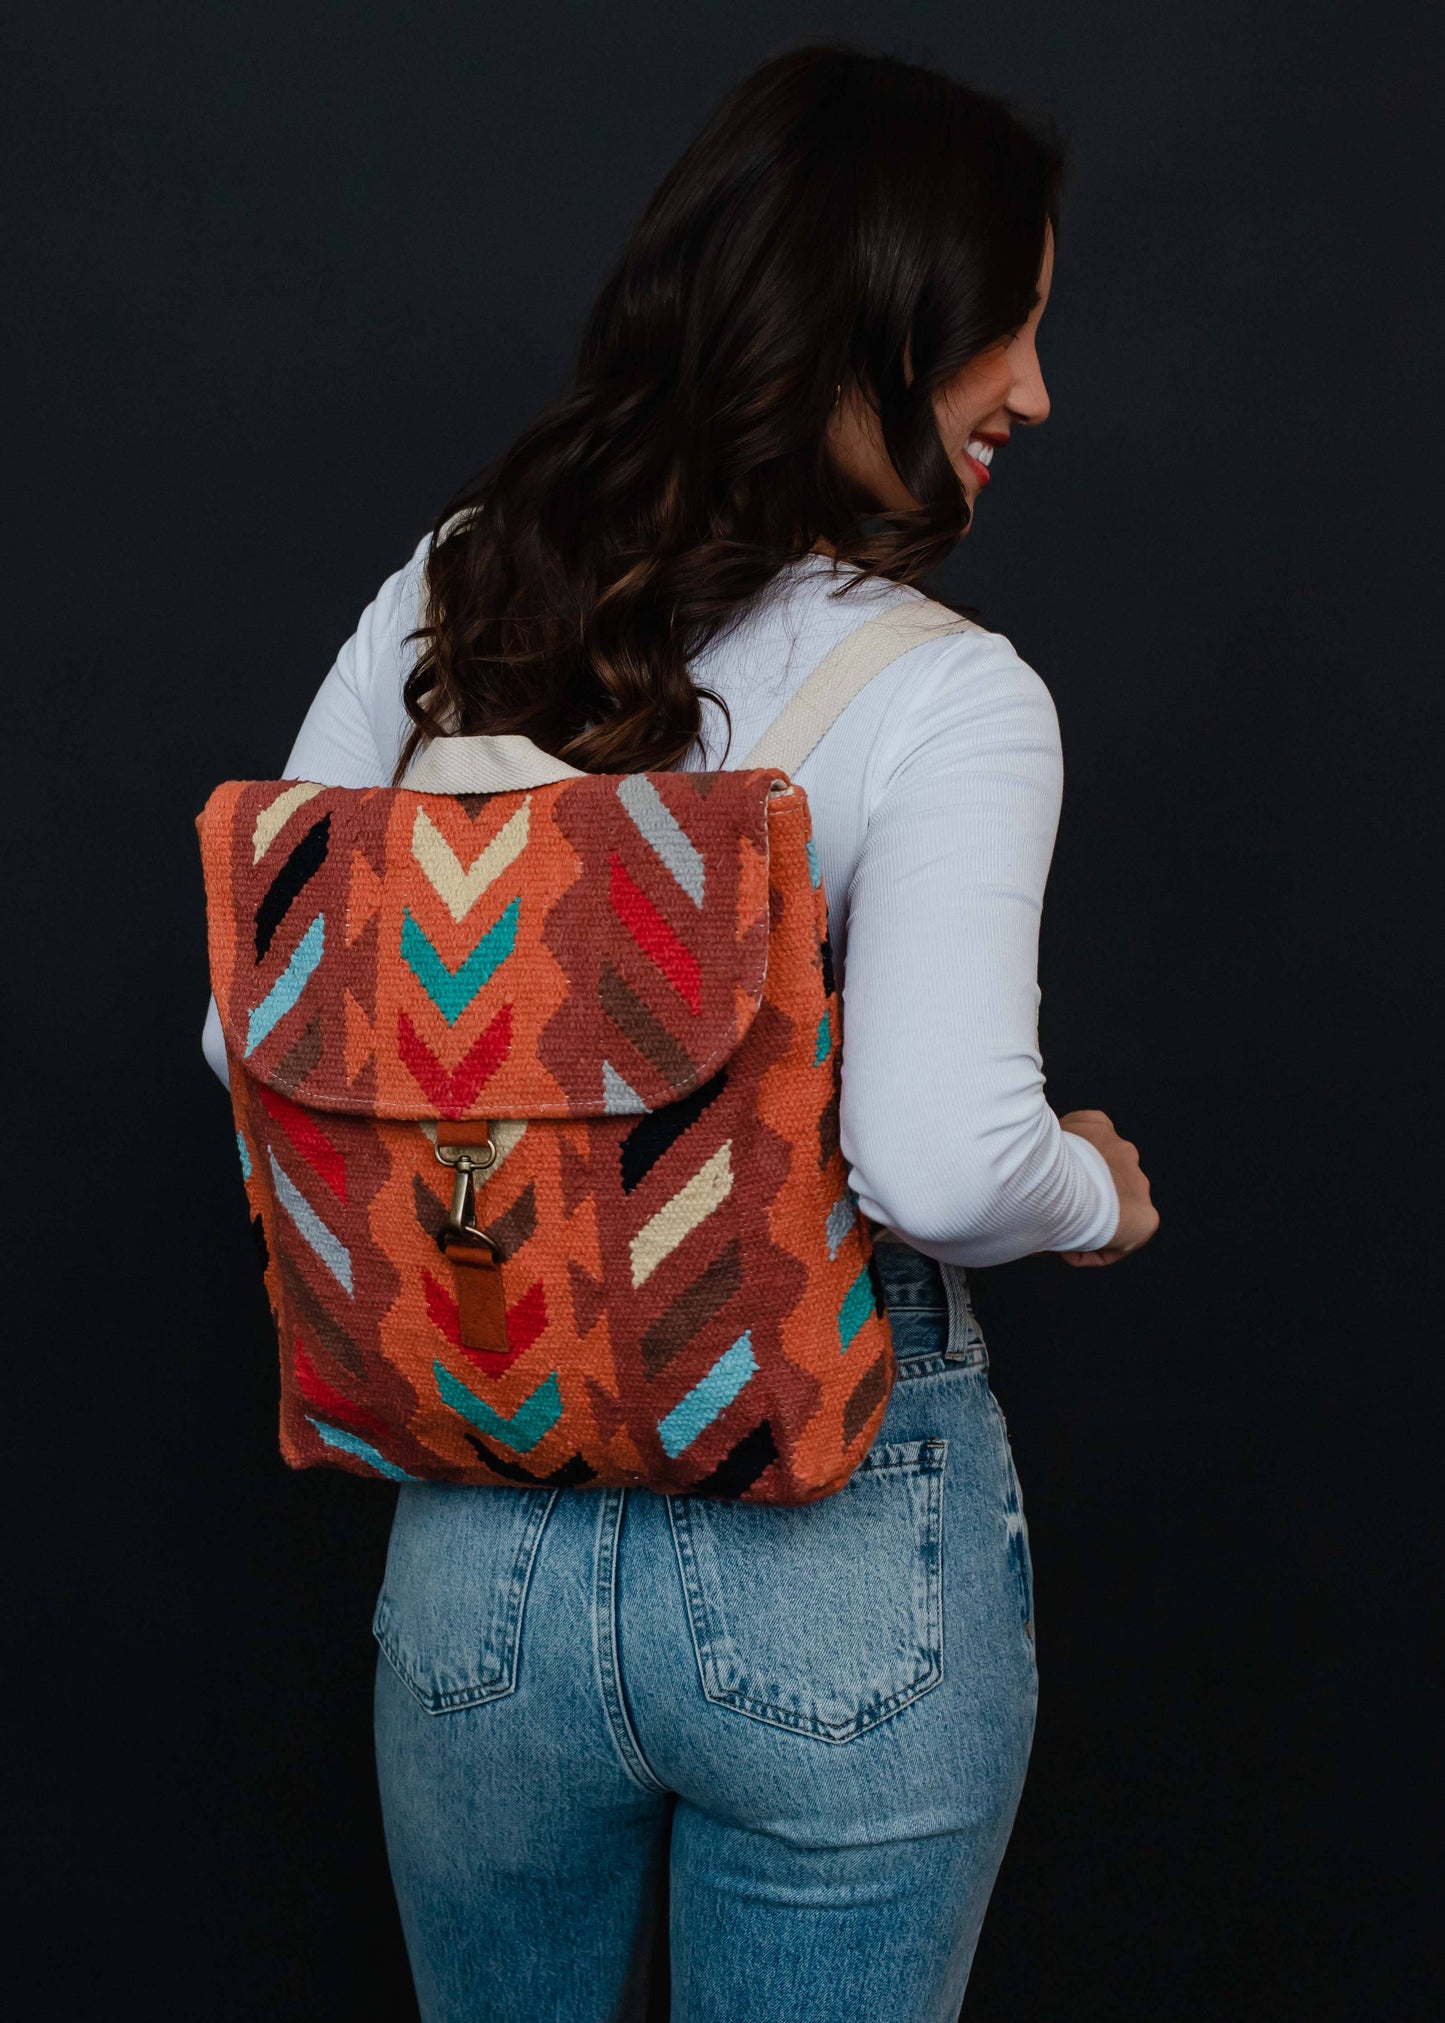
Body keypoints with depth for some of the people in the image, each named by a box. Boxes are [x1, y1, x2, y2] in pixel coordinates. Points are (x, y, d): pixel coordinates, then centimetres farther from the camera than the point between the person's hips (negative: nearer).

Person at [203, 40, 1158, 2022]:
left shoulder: (441, 605, -2)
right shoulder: (946, 701, -17)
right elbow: (942, 1163, -27)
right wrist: (1098, 1192, -6)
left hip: (479, 1536, 4)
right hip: (840, 1574, -4)